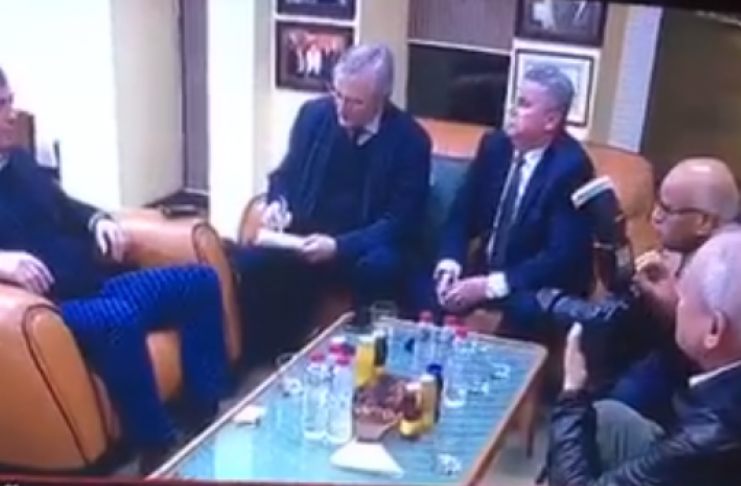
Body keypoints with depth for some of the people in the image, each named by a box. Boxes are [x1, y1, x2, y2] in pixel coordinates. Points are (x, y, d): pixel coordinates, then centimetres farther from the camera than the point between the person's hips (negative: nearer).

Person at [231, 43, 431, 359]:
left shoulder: (410, 140, -9)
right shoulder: (314, 114, 2)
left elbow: (401, 222, -11)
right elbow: (286, 175, 17)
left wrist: (339, 245, -24)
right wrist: (278, 203, -8)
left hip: (364, 249, -3)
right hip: (305, 240, 3)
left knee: (380, 268, -38)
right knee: (249, 263, -26)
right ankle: (262, 358, -6)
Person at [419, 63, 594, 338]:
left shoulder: (571, 166, -18)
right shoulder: (494, 145, 0)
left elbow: (562, 256, -22)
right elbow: (461, 215, 3)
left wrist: (491, 286, -28)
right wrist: (449, 265, -16)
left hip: (543, 287, -5)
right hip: (485, 271, 5)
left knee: (523, 310, -35)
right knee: (427, 291, -18)